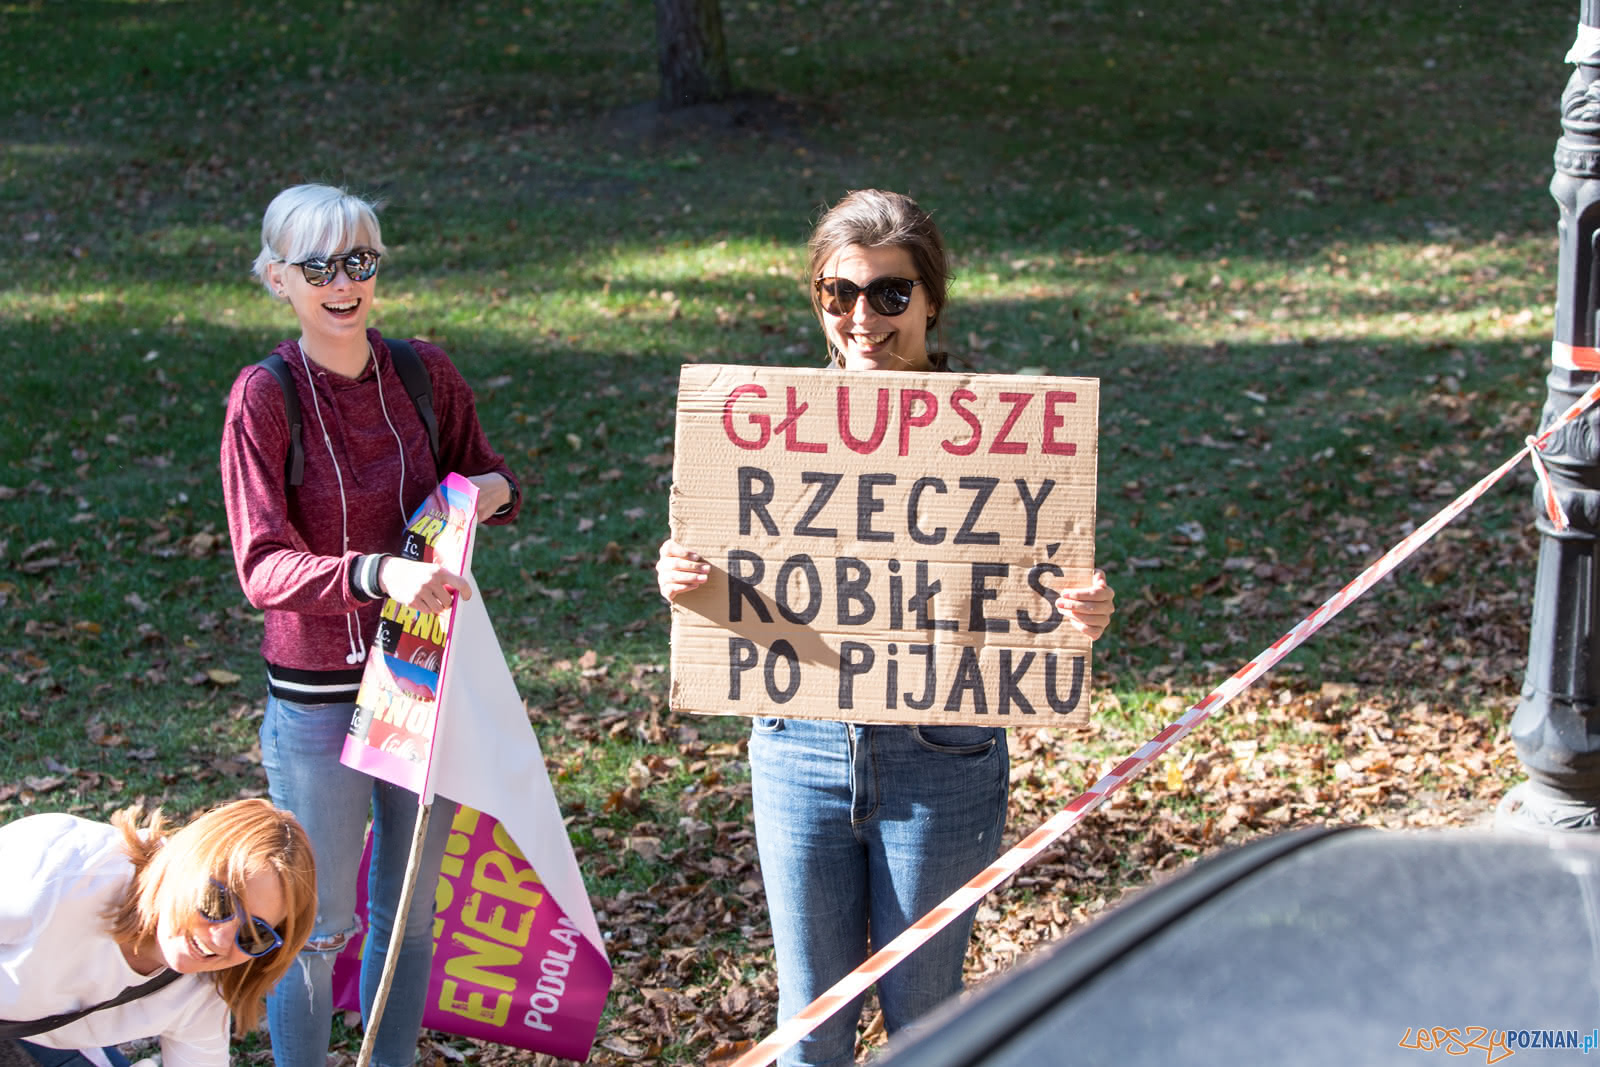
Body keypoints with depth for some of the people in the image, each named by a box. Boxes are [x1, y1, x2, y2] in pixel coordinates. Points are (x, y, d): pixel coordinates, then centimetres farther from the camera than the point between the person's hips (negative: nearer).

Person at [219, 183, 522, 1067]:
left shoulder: (425, 373, -1)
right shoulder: (264, 397, -13)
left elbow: (484, 476, 14)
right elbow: (262, 569, -20)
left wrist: (496, 490, -11)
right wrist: (376, 574, -37)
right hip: (318, 696, -4)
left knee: (412, 911, 18)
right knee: (318, 927, 6)